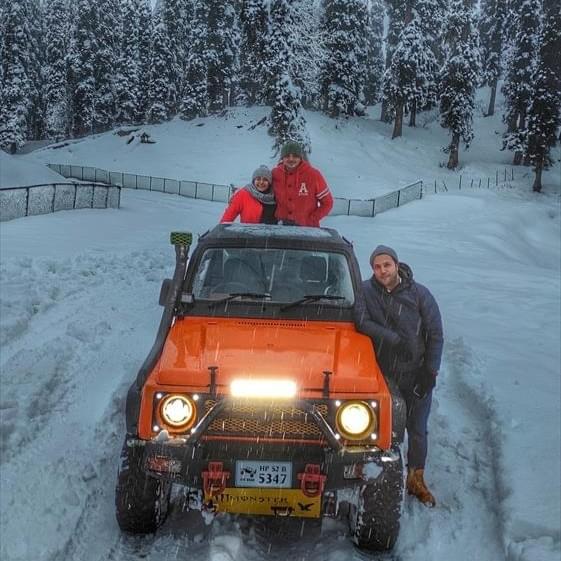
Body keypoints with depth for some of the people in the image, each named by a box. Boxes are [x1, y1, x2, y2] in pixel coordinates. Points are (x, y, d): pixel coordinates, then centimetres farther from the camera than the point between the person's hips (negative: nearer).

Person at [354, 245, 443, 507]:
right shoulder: (366, 292, -5)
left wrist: (430, 371, -9)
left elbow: (435, 334, -4)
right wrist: (394, 339, -22)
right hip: (383, 374, 1)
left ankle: (416, 480, 24)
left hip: (416, 374, -1)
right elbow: (362, 322, -16)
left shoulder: (419, 294, -7)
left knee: (417, 429, 8)